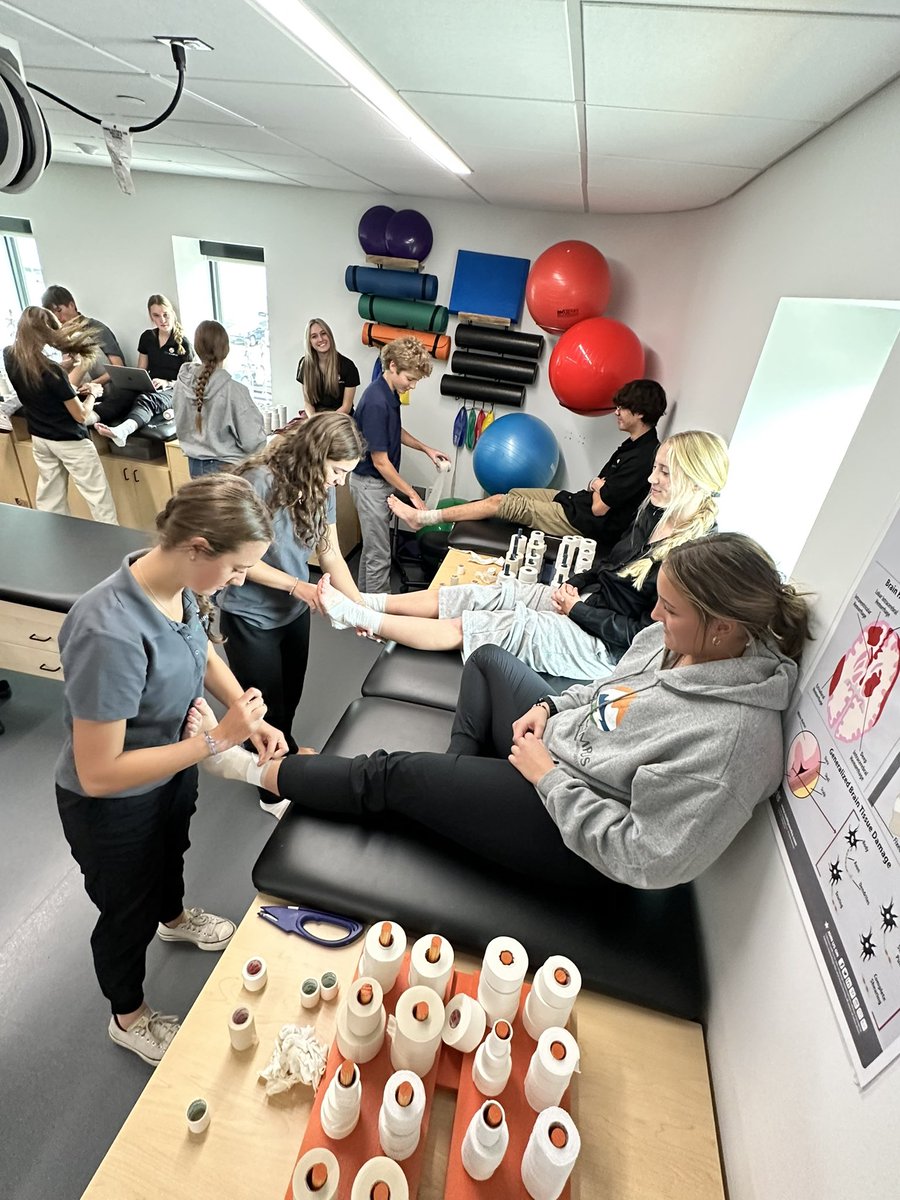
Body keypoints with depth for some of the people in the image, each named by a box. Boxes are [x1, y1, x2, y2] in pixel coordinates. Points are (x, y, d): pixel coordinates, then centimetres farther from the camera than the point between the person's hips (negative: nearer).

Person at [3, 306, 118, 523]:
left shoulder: (9, 357, -4)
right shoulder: (51, 370, -25)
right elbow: (80, 415, -19)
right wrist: (93, 393, -1)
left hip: (39, 439, 8)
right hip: (69, 440, -7)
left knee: (49, 497, 16)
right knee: (98, 496, 1)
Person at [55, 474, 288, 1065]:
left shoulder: (179, 584, -18)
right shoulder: (111, 633, -41)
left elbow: (203, 651, 2)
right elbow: (99, 774, -33)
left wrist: (251, 717, -11)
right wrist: (218, 738, -32)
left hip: (173, 766, 6)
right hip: (112, 806, -6)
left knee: (171, 852, 35)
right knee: (129, 911, 21)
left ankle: (175, 917, 69)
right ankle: (129, 1017, 53)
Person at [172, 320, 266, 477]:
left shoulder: (182, 383, -5)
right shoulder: (233, 390, -22)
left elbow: (181, 428, 7)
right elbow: (252, 441, -19)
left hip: (195, 466, 6)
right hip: (229, 468, -6)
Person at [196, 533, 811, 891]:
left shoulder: (730, 737, -32)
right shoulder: (676, 639, -8)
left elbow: (644, 858, -29)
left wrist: (547, 774, -24)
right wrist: (548, 707, -5)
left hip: (571, 837, -8)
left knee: (390, 774, -6)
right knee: (489, 659, 21)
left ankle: (264, 773, 19)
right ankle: (462, 783, 17)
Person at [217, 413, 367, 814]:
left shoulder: (320, 489, -5)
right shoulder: (261, 481, -26)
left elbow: (331, 556, -5)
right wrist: (295, 584, -24)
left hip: (294, 612, 6)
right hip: (250, 617, -6)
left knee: (290, 697, 23)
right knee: (266, 706, 13)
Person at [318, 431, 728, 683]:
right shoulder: (656, 513, 5)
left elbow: (647, 632, -21)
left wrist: (577, 609, -17)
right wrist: (573, 585, -1)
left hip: (602, 644, -7)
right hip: (580, 601, 8)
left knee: (463, 626, -14)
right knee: (473, 595, -4)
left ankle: (361, 618, -5)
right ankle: (366, 603, 3)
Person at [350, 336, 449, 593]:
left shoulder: (390, 392, 2)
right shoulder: (376, 403, -27)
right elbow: (380, 461, -24)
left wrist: (426, 449, 11)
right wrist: (412, 494, -19)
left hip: (380, 482, 10)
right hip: (370, 483, -10)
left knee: (372, 546, 20)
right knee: (379, 554, 0)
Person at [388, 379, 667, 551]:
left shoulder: (643, 458, -22)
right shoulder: (635, 444, 10)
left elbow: (599, 507, -22)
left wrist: (597, 488, -1)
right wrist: (596, 486, -3)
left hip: (584, 522, -9)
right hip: (576, 501, 9)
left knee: (500, 503, -8)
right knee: (506, 494, 6)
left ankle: (423, 517, 2)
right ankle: (429, 516, 12)